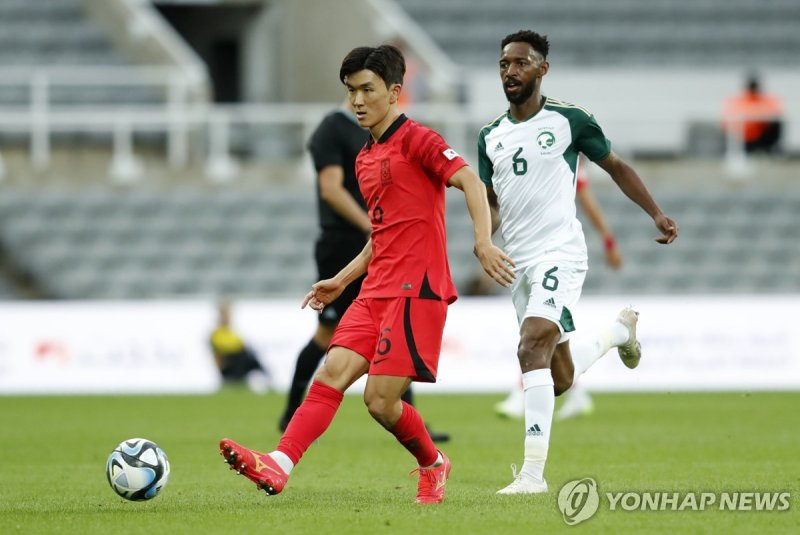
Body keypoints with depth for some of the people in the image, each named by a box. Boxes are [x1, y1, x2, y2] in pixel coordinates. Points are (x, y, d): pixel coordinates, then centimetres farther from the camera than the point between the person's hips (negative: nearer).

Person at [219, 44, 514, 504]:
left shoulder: (415, 139, -6)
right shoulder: (365, 159, 20)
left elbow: (470, 181, -19)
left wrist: (484, 243, -32)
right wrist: (341, 281, 25)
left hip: (417, 289, -8)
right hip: (376, 291, 8)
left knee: (380, 401, -10)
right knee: (332, 373, -8)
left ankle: (433, 465, 15)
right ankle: (279, 466, -18)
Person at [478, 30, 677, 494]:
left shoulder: (568, 120, -3)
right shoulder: (490, 137, 11)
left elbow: (616, 166, 8)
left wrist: (657, 214, 2)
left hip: (560, 252, -6)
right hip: (520, 262, 6)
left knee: (533, 348, -26)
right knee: (559, 378, 11)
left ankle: (533, 473, -28)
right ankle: (619, 330, 44)